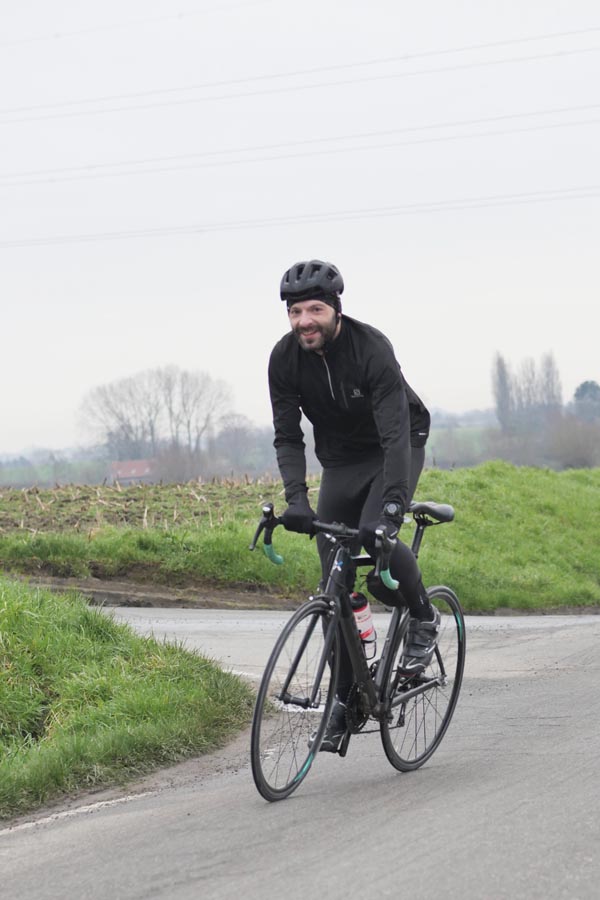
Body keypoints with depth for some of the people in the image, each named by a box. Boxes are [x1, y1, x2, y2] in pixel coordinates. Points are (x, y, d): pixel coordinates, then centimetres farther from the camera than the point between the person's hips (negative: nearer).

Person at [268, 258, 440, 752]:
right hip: (342, 461, 4)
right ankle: (347, 696, 5)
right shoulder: (285, 358, -16)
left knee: (377, 536, -31)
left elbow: (394, 430, -36)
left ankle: (424, 617, -2)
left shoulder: (371, 348, -29)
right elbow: (288, 437, -15)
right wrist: (296, 499, -32)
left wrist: (393, 500, -48)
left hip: (398, 448, -4)